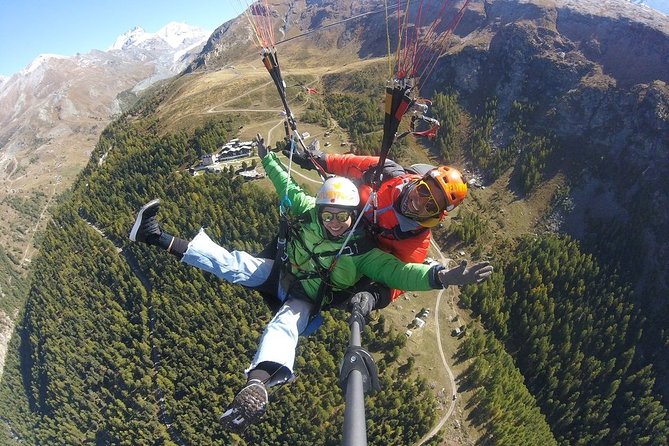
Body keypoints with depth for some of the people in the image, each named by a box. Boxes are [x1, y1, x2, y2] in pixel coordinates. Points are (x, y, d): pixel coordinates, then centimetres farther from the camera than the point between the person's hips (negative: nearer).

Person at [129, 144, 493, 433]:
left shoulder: (363, 252, -24)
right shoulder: (309, 212, -12)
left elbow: (396, 271, -34)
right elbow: (287, 186, 4)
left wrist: (442, 276, -51)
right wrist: (268, 159, 16)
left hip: (306, 300, -5)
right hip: (282, 273, 5)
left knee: (284, 326, -36)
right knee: (232, 263, -8)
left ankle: (257, 386, -61)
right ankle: (160, 240, -3)